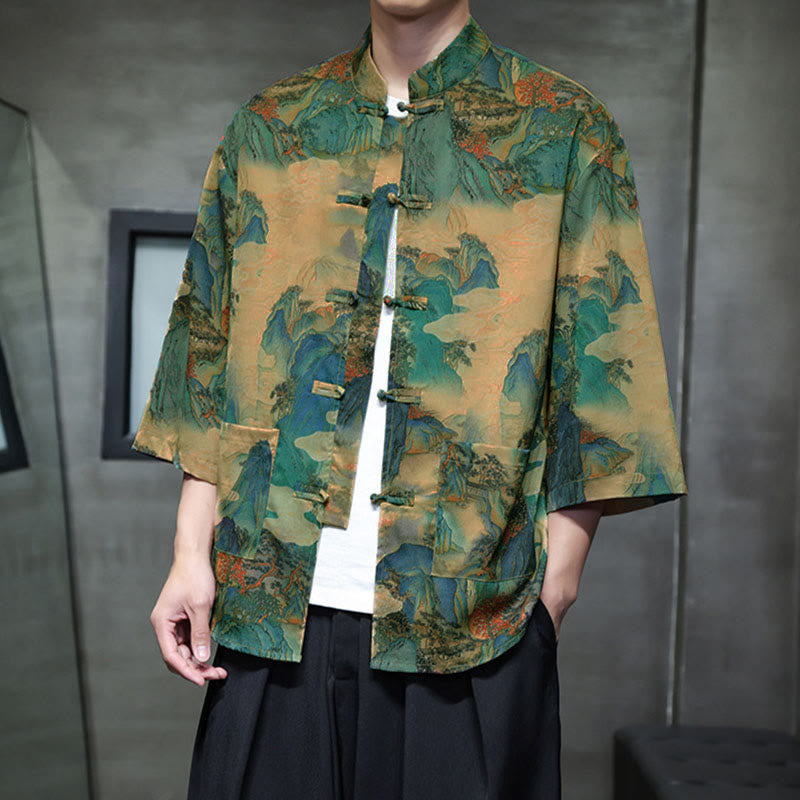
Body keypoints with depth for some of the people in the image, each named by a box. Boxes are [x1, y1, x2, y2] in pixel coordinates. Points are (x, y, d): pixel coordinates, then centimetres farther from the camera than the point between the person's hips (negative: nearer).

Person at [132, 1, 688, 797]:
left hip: (470, 623, -2)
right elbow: (208, 359, 11)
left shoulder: (567, 132, 4)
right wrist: (192, 554, 3)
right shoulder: (266, 127, 12)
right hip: (273, 610, 2)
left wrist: (553, 588, -5)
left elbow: (596, 391, 0)